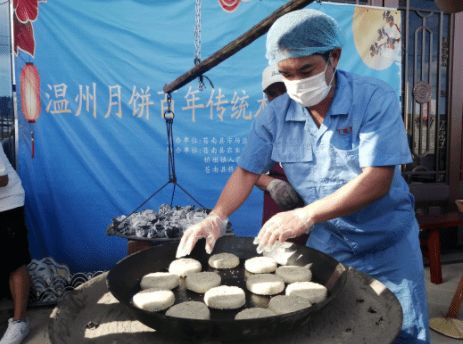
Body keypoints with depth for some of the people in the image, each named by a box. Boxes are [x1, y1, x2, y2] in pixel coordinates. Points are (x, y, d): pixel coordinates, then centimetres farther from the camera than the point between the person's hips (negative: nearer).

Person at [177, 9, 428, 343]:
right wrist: (216, 218, -22)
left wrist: (305, 215, -38)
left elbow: (377, 181, -28)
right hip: (326, 241, 3)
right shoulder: (275, 115, -9)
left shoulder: (376, 98, -21)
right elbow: (247, 171, -5)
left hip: (389, 242, -2)